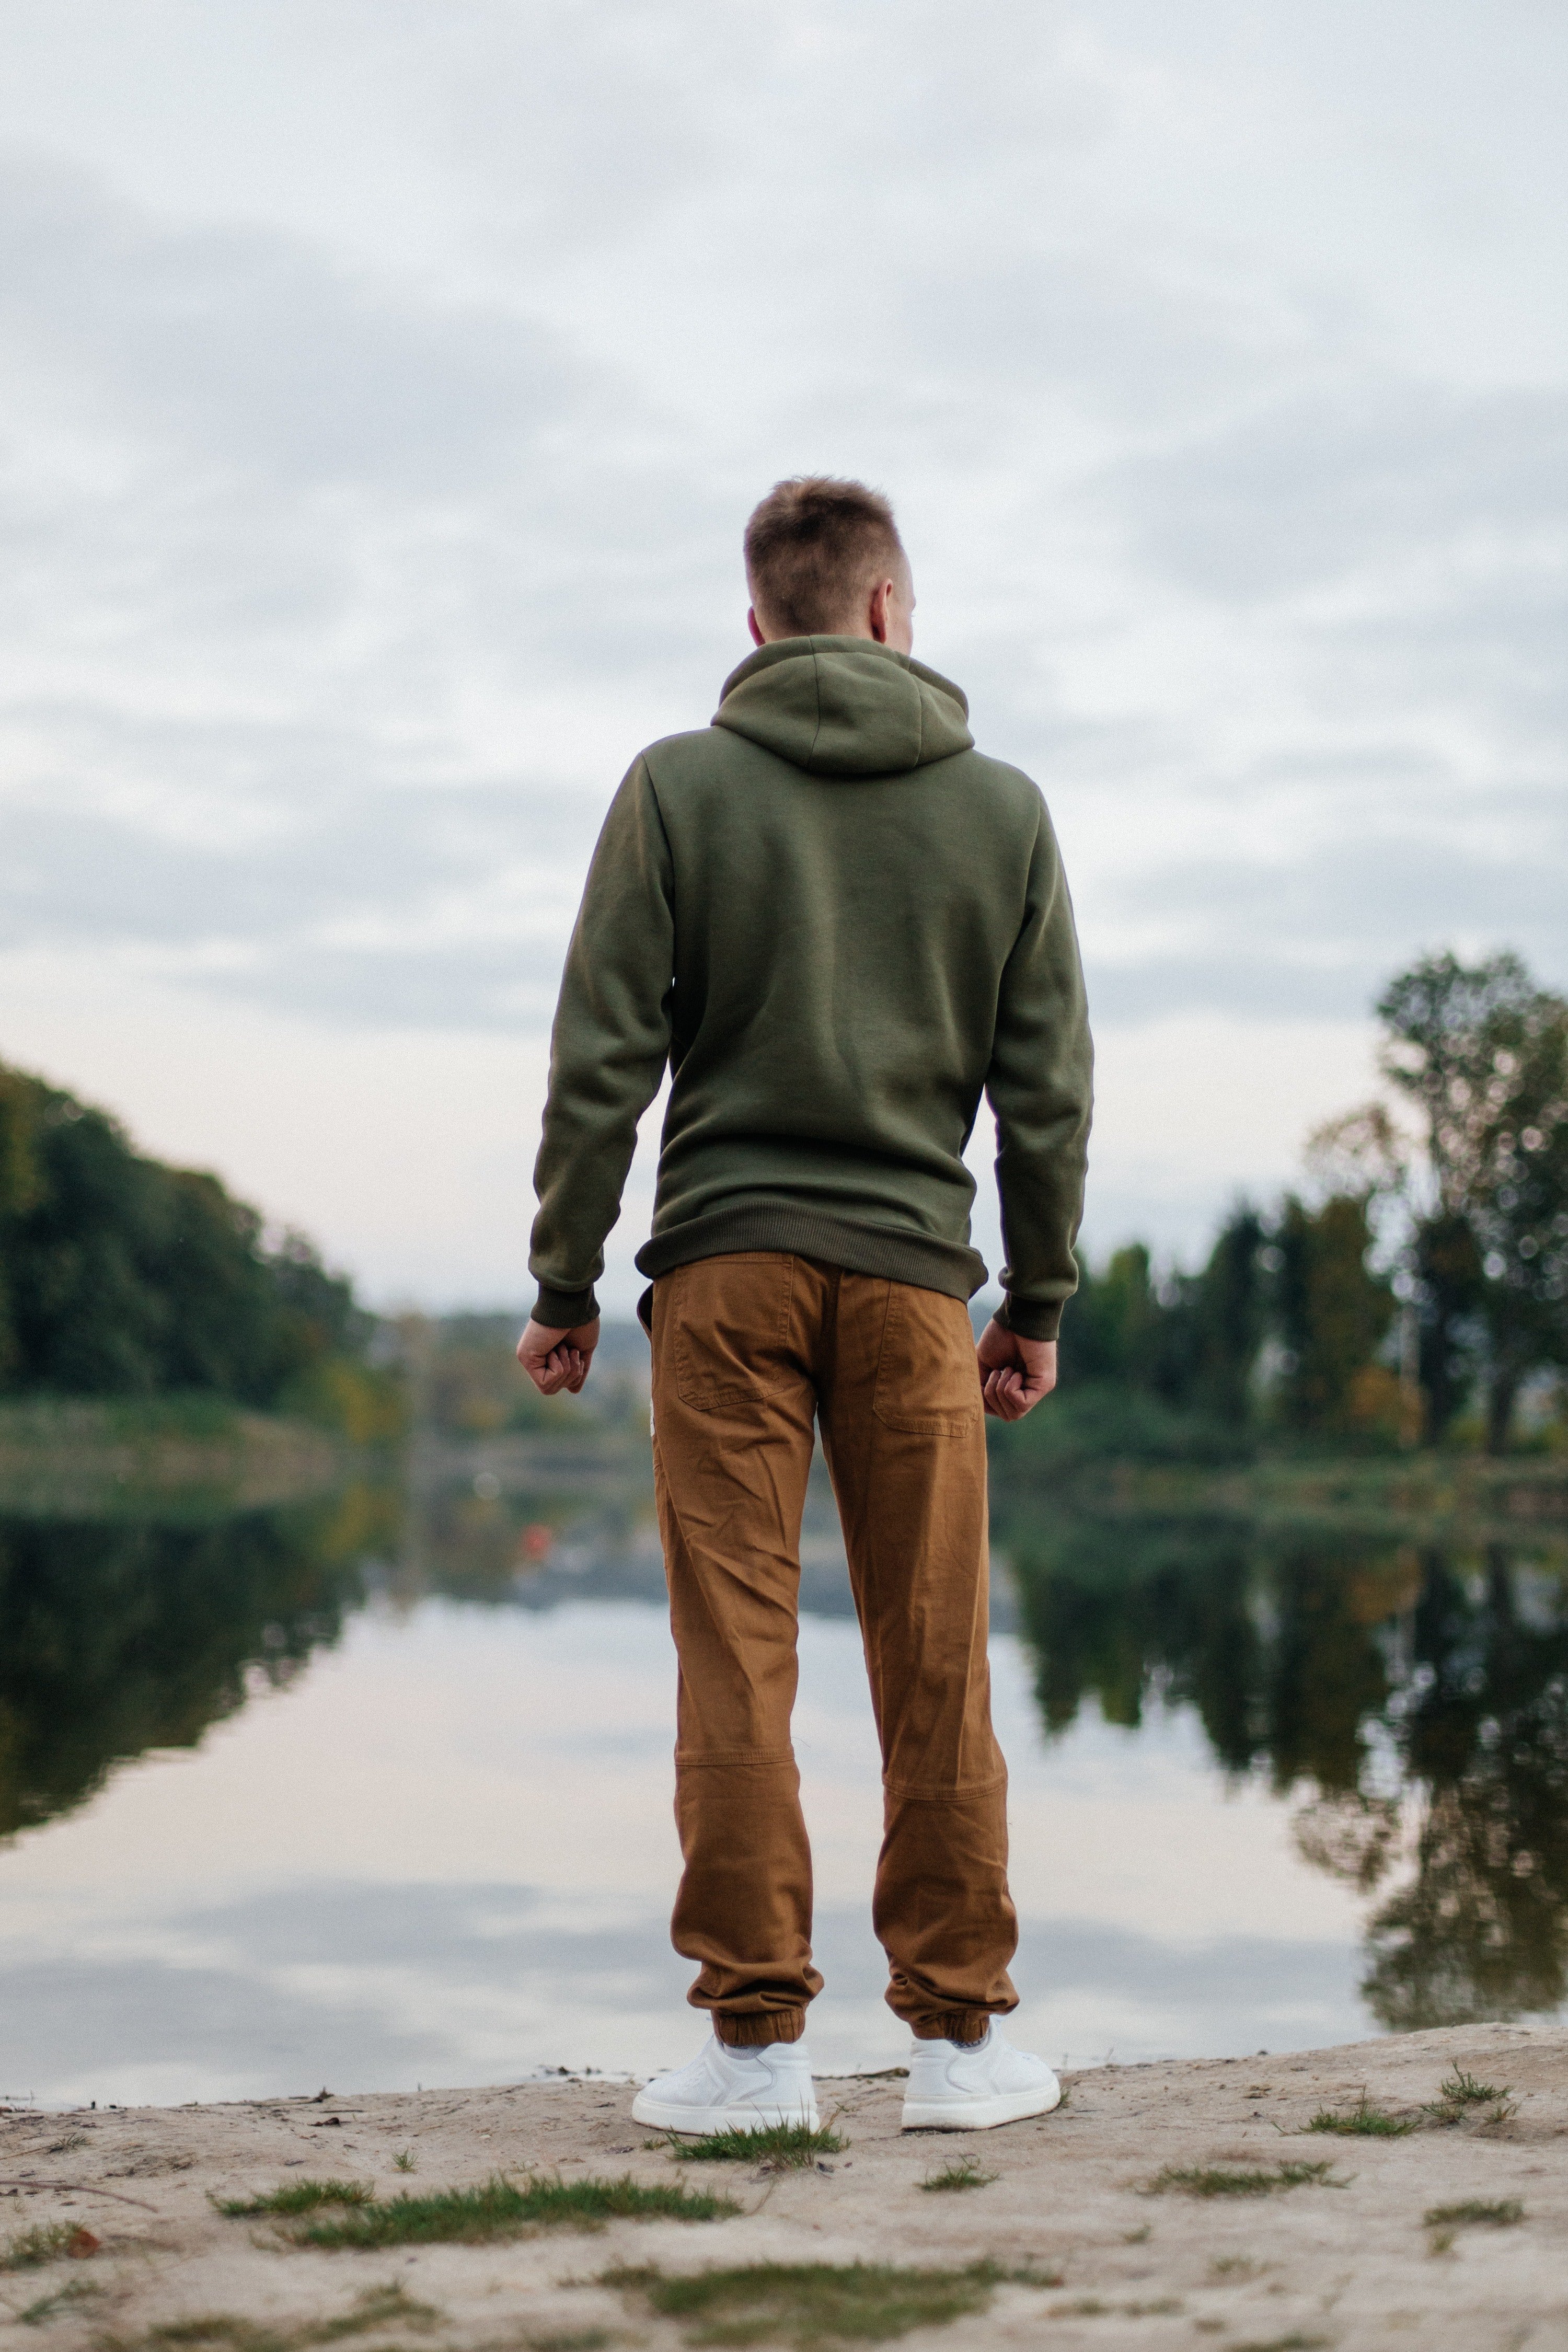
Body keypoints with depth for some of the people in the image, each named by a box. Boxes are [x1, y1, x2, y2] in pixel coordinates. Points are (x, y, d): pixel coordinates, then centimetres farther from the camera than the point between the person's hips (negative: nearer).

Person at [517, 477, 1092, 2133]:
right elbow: (1048, 1085, 7)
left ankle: (755, 2032, 2)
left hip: (724, 1264, -1)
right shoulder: (1003, 809, 7)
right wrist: (1041, 1301, 14)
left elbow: (603, 1062, -3)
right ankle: (961, 2033, 10)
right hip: (911, 1268, 1)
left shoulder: (676, 788, 2)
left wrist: (563, 1281, 4)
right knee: (934, 1669, 5)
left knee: (735, 1659, 1)